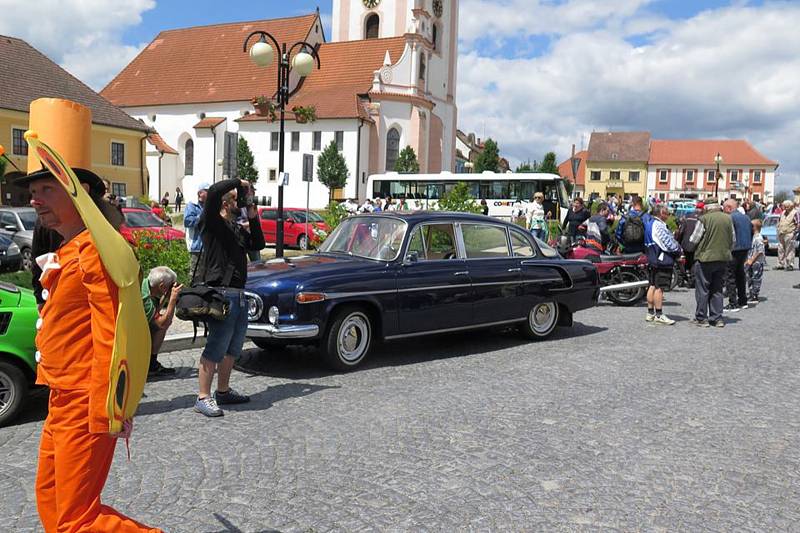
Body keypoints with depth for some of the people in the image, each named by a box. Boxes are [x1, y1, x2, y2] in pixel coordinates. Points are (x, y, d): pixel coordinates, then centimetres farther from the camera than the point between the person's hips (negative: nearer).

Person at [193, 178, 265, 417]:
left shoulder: (237, 228, 20)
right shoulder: (212, 223, -5)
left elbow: (258, 244, 21)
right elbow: (213, 191, -21)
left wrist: (253, 218, 13)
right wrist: (239, 182, -8)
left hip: (239, 294, 9)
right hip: (221, 293, -9)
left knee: (233, 348, 16)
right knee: (216, 348, -8)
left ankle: (223, 391, 28)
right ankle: (203, 398, -2)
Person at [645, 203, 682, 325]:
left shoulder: (650, 223, 16)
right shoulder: (658, 225, -17)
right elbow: (669, 243, -18)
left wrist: (676, 247, 10)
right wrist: (678, 249, -1)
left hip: (653, 259, 11)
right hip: (662, 260, -11)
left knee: (653, 286, 12)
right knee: (659, 287, -8)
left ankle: (650, 313, 17)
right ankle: (659, 315, -5)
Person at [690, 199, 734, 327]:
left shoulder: (704, 219, -13)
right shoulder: (728, 218, 3)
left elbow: (694, 239, -8)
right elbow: (732, 241, 10)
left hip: (705, 258, -5)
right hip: (723, 259, 5)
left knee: (702, 289, 4)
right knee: (717, 289, 14)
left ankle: (701, 318, 6)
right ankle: (717, 318, 15)